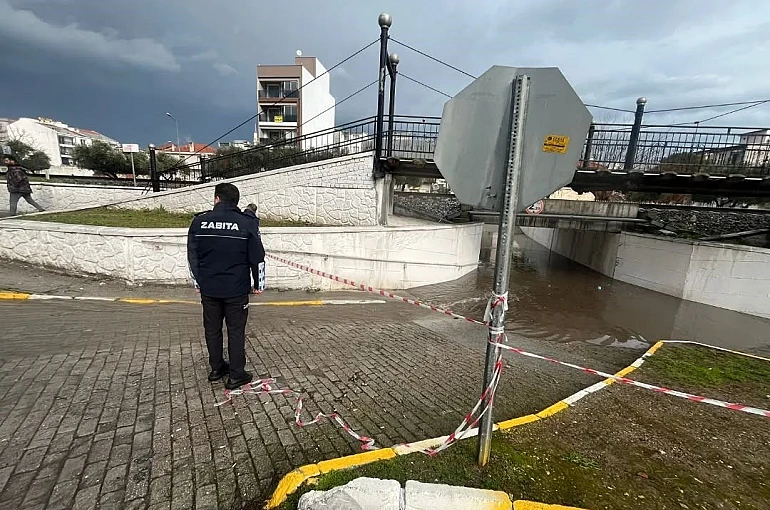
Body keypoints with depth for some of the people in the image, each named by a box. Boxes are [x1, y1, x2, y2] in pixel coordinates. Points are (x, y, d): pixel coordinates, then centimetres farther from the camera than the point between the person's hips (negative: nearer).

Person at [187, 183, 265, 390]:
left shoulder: (199, 221, 0)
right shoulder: (247, 223, -8)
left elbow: (192, 255, 6)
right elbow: (257, 257, -6)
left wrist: (197, 281, 17)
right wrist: (258, 284, 6)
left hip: (208, 288, 3)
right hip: (236, 289, -3)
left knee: (212, 329, 17)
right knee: (236, 331, 6)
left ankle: (216, 368, 31)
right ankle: (236, 375, 13)